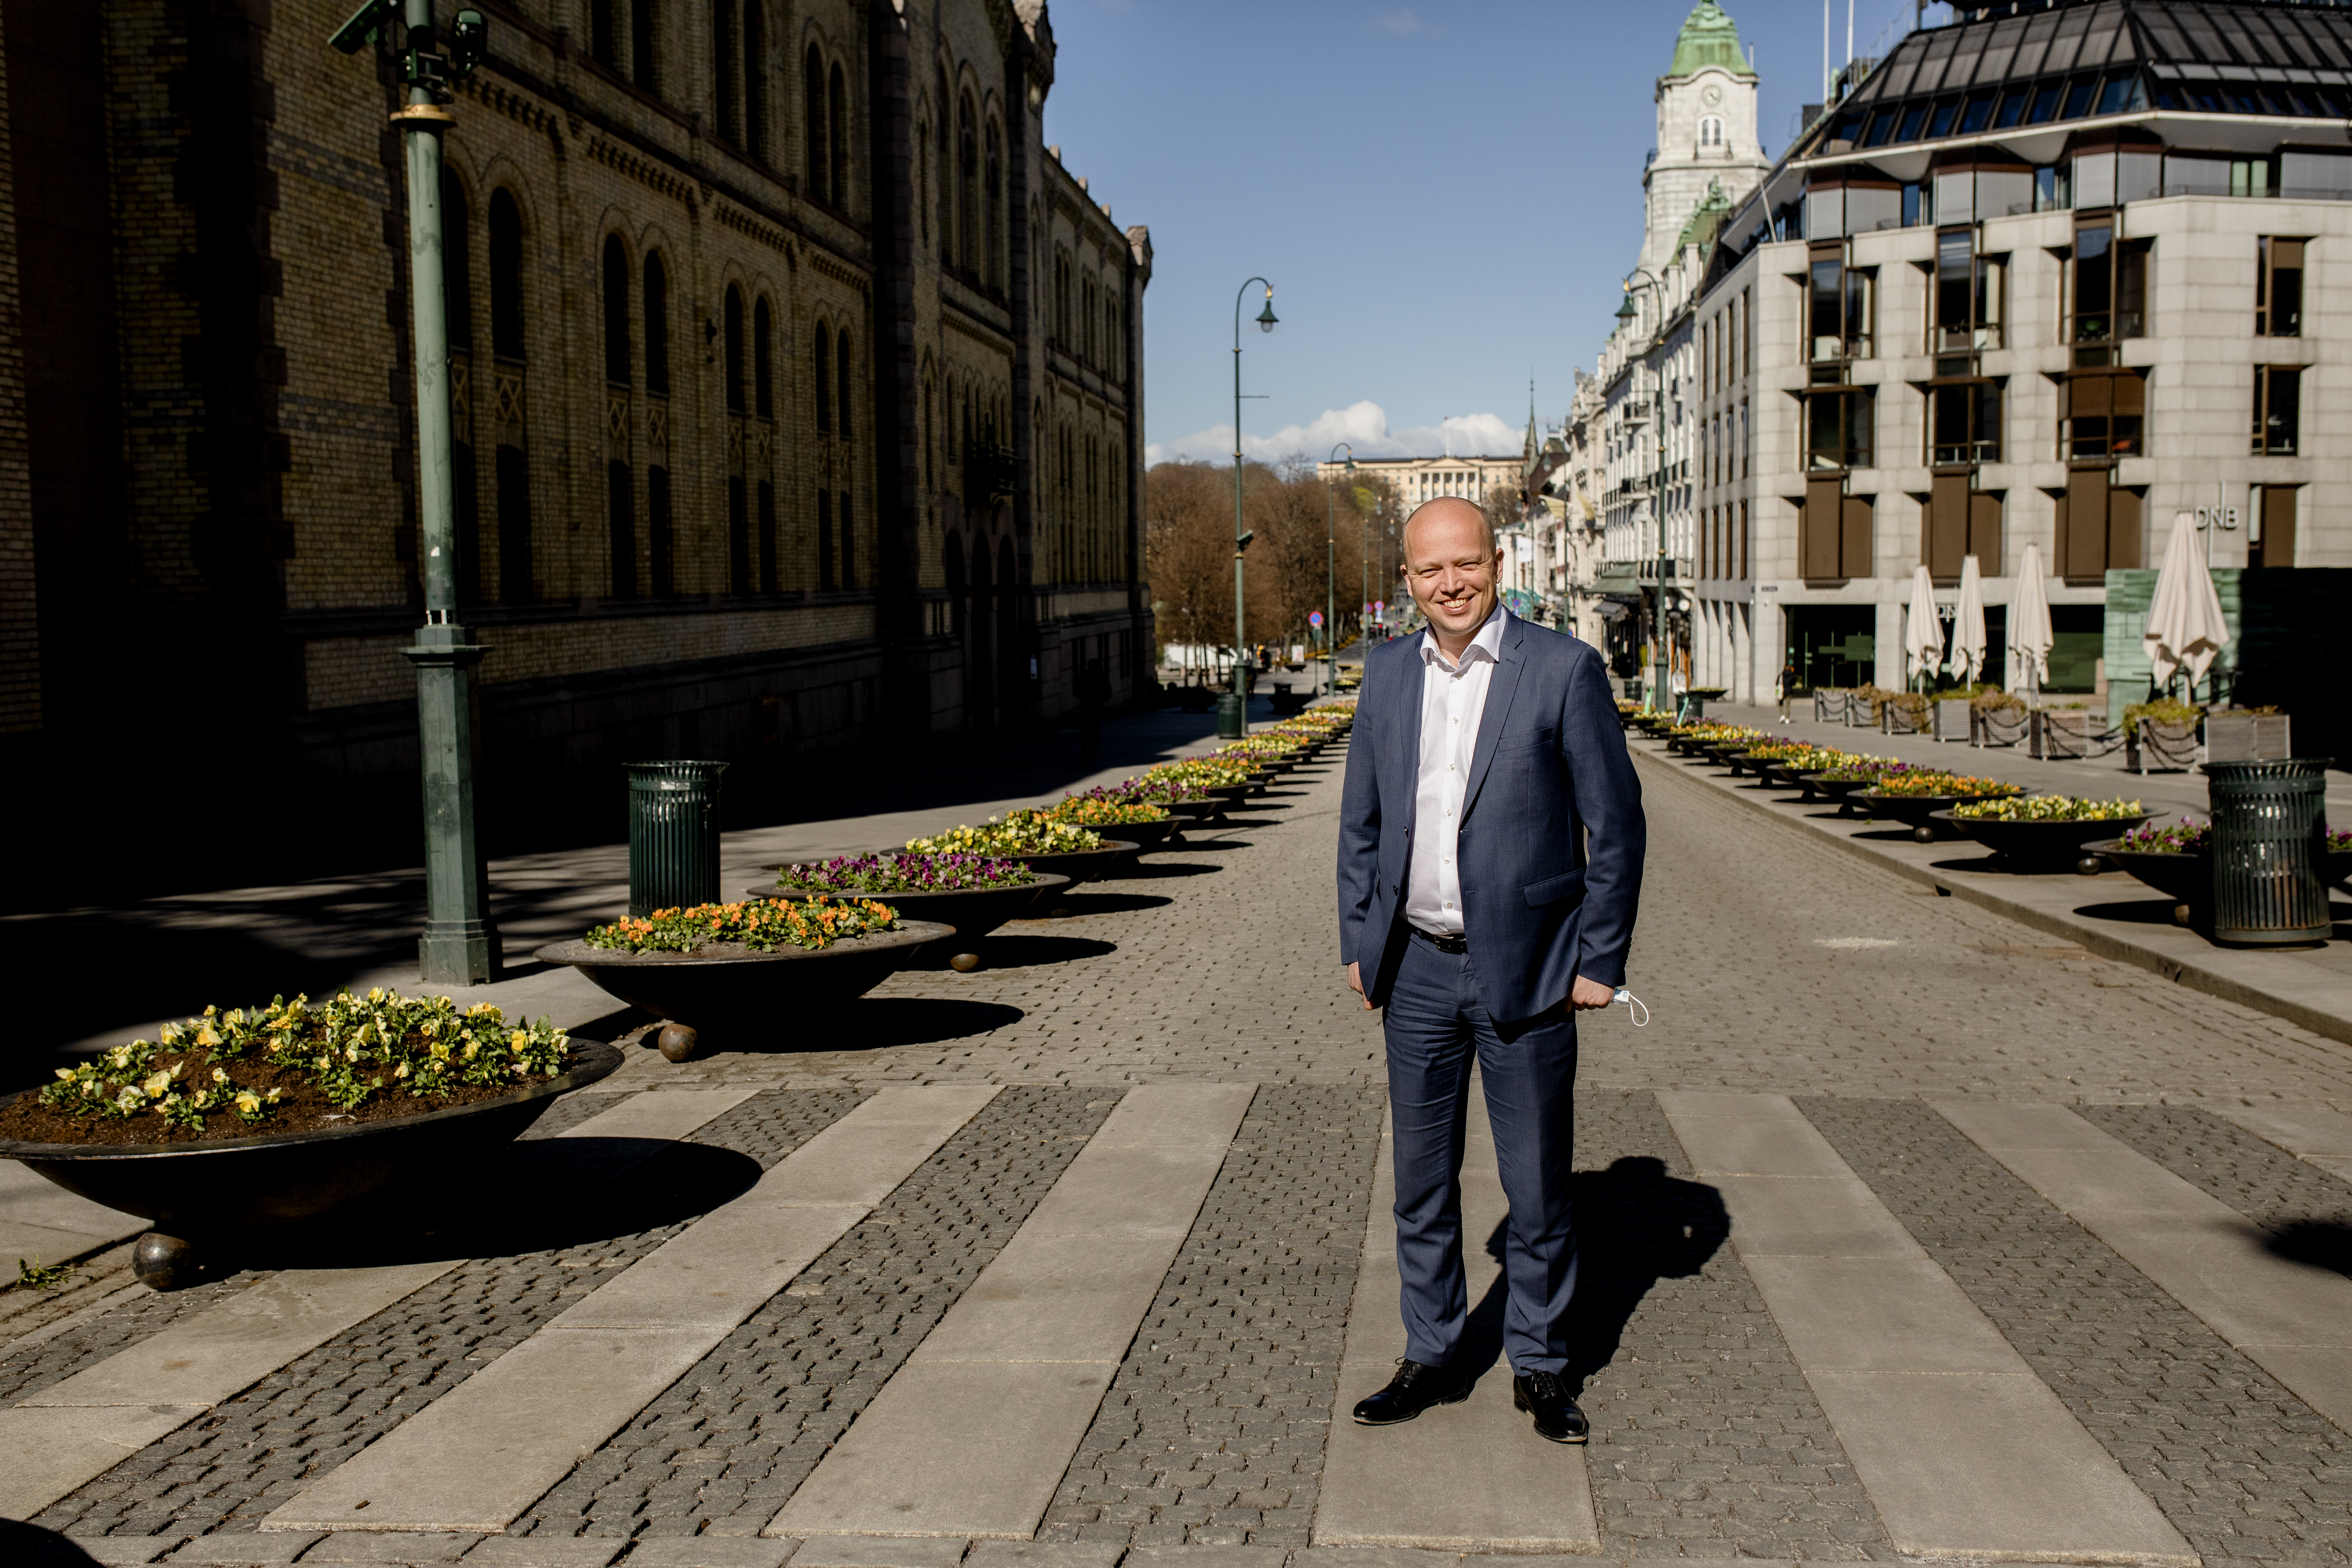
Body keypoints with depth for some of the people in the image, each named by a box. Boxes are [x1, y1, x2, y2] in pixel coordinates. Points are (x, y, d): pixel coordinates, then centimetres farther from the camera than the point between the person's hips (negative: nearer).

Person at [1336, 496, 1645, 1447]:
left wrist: (1600, 962, -7)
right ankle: (1433, 1357, 29)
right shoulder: (1387, 675, 6)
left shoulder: (1564, 670, -8)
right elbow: (1361, 822, 13)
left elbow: (1615, 824, -6)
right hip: (1417, 971, 4)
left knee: (1538, 1188, 7)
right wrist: (1358, 943, 8)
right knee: (1422, 1182, 13)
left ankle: (1540, 1367, 25)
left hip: (1525, 974, -4)